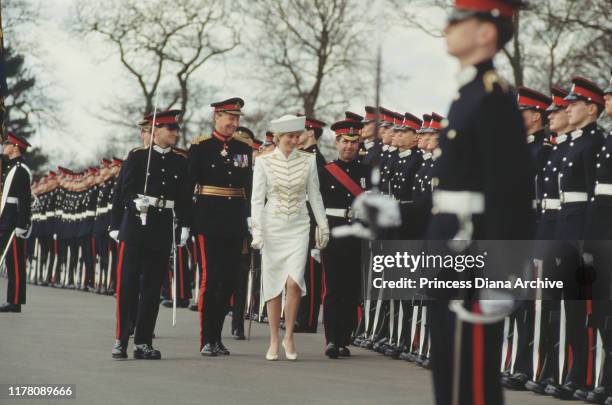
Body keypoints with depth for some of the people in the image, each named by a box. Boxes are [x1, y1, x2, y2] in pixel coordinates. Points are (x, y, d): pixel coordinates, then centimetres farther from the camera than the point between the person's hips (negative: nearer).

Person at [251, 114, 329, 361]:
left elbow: (314, 196, 9)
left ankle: (289, 336, 1)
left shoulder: (308, 161, 3)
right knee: (273, 285, 3)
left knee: (294, 282, -15)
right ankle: (274, 342, 13)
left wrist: (323, 227, 9)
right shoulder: (264, 162, -2)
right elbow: (257, 199, -3)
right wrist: (256, 231, -11)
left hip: (298, 228, 0)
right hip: (272, 228, 0)